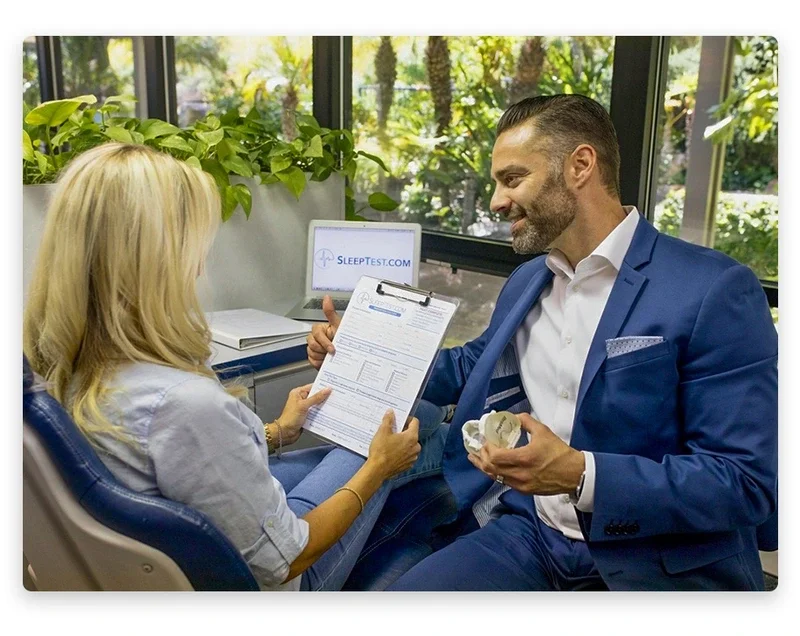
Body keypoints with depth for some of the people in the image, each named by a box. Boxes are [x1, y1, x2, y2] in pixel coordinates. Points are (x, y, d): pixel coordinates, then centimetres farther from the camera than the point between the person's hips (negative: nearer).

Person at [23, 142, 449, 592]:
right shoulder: (183, 404, -41)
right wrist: (378, 467, -12)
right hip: (262, 585, -6)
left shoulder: (68, 376, -13)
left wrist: (275, 432, 13)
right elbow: (284, 562, -26)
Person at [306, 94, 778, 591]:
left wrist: (579, 475, -27)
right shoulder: (525, 280, 8)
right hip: (531, 534, 4)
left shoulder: (716, 291, -13)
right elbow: (473, 367, 24)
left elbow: (749, 482, -16)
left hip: (656, 563, -3)